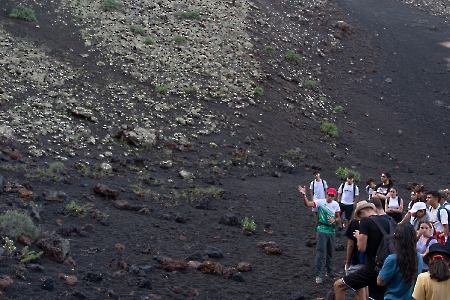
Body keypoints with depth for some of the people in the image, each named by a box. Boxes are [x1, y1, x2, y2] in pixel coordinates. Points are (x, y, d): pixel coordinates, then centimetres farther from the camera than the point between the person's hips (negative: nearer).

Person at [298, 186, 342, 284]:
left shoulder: (336, 205, 2)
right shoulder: (320, 202, -11)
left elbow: (338, 217, 11)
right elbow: (307, 203, -25)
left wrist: (334, 220, -11)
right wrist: (304, 195, -41)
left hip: (332, 231, 5)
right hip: (322, 230, -5)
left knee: (330, 252, 18)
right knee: (320, 252, -8)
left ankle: (329, 270, 38)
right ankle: (318, 275, -6)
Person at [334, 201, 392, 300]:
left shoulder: (365, 221, -9)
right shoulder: (386, 222, 10)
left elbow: (362, 248, -13)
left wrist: (358, 236, 8)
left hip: (371, 269, -7)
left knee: (338, 286, 4)